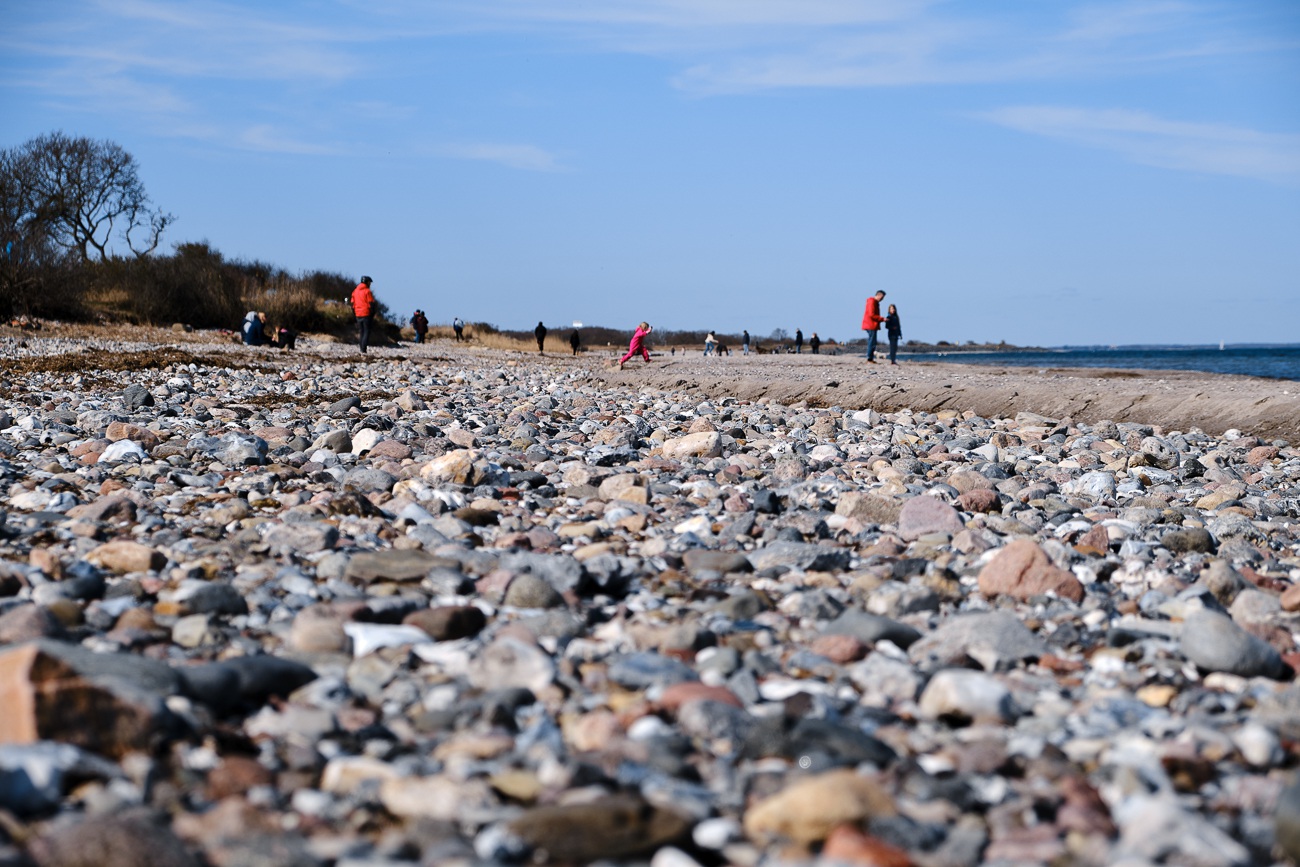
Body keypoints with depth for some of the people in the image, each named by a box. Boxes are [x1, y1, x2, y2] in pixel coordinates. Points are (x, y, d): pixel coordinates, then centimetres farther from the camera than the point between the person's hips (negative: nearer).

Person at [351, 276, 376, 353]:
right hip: (366, 315, -6)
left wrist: (355, 313, 19)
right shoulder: (367, 291, -8)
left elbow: (352, 304, 14)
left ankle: (362, 350, 12)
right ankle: (363, 351, -13)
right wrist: (372, 314, -1)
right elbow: (371, 304, -10)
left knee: (361, 332, 13)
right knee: (366, 332, -4)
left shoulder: (355, 291, 12)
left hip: (358, 315, 6)